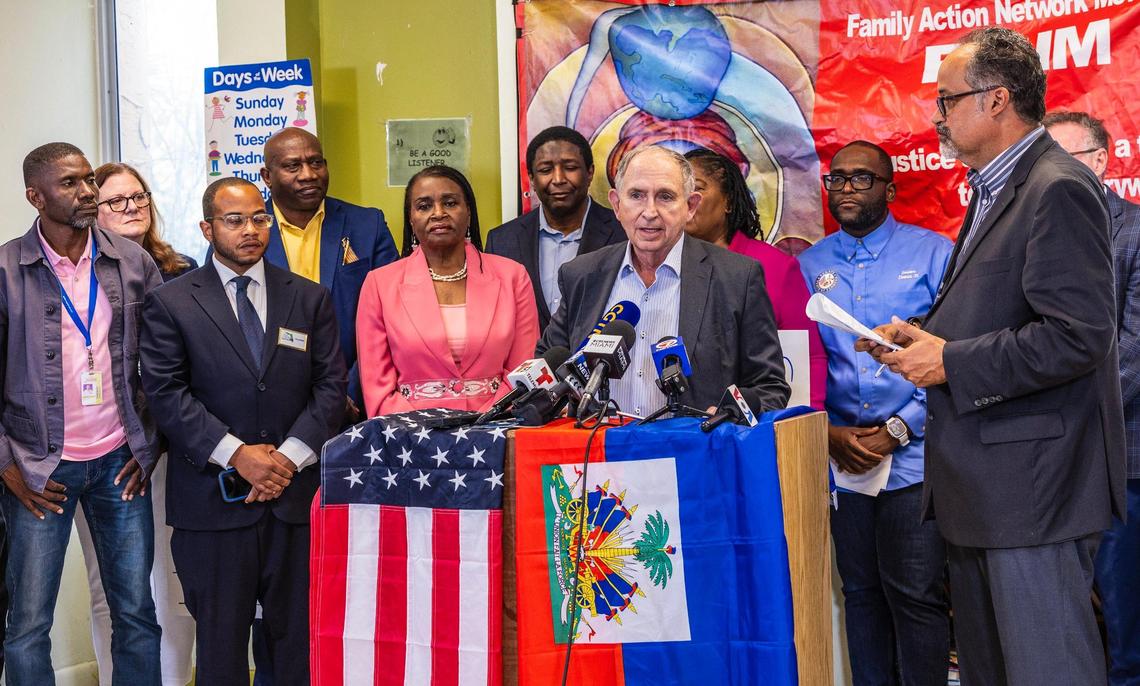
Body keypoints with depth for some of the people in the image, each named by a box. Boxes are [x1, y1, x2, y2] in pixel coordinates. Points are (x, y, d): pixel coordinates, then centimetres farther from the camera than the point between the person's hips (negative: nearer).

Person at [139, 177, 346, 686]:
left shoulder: (310, 299, 10)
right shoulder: (169, 303, 3)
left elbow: (330, 386, 5)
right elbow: (166, 393, -5)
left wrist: (289, 455, -8)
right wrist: (237, 454, -13)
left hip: (297, 494, 2)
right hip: (213, 498, -2)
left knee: (299, 635, 7)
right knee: (220, 637, 7)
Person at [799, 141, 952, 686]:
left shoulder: (933, 252, 1)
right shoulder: (808, 266, 10)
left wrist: (897, 430, -12)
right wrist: (830, 435, -7)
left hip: (914, 455, -3)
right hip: (841, 458, 3)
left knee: (916, 596, -3)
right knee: (861, 592, 12)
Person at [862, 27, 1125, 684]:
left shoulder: (1059, 190, -15)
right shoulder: (995, 191, 17)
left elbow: (1077, 335, -23)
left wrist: (950, 362, -17)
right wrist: (924, 334, 7)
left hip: (1034, 483, -10)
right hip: (984, 483, 10)